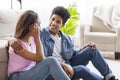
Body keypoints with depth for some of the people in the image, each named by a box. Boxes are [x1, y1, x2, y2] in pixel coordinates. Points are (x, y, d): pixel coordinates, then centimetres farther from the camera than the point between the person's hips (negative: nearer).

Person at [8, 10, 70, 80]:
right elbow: (39, 58, -20)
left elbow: (42, 58, 2)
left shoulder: (32, 38, 5)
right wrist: (37, 37, -21)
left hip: (31, 73, 7)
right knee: (51, 61, -26)